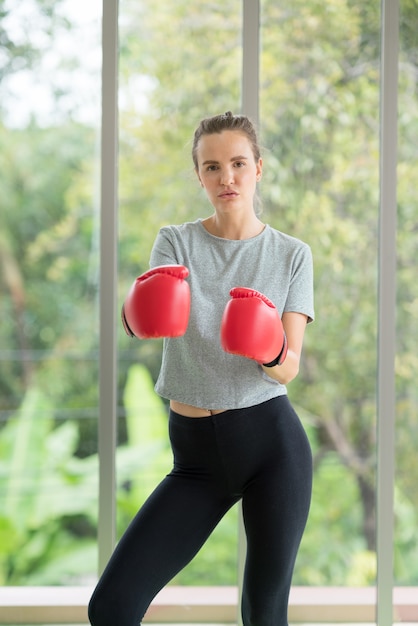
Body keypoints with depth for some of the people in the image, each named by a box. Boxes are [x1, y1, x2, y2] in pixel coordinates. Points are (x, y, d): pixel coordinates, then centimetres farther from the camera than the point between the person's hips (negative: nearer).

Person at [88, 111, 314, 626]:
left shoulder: (292, 255, 3)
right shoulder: (176, 243, 4)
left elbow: (287, 371, -4)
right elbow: (154, 314, -16)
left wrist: (271, 352, -28)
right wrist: (140, 315, -40)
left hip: (272, 443, -1)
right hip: (196, 453, 1)